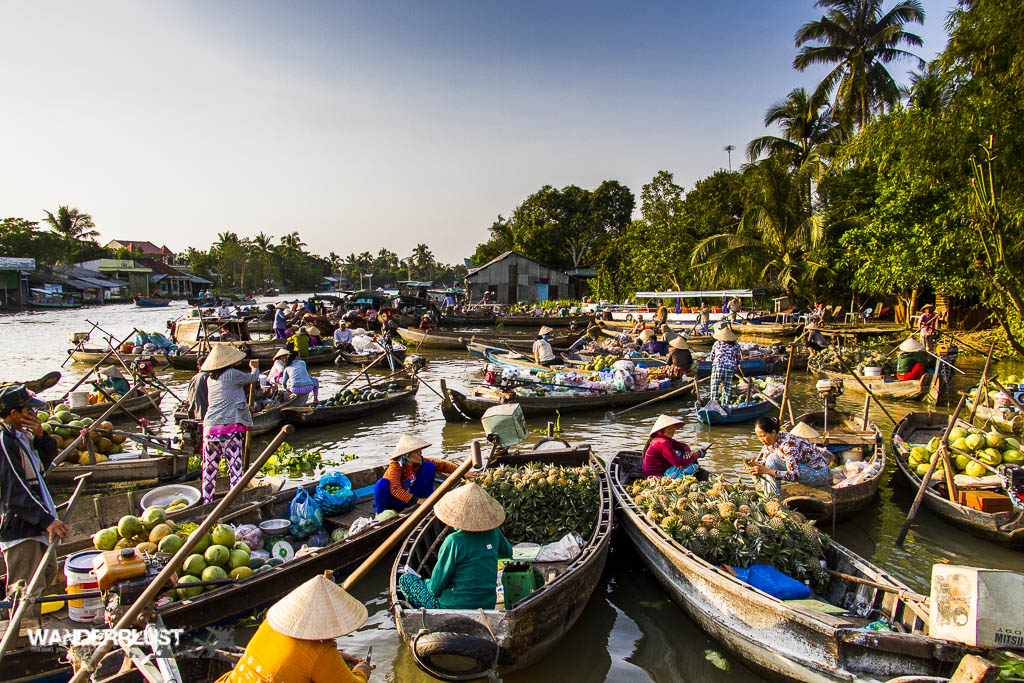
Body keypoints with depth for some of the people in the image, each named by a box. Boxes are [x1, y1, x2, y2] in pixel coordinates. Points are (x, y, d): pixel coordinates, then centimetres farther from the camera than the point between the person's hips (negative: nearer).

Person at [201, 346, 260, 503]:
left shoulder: (210, 380, 15)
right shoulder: (232, 374, -4)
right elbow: (253, 378, 12)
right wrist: (255, 367, 33)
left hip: (209, 428, 6)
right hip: (230, 427, -6)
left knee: (209, 469, 13)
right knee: (235, 467, -2)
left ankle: (206, 503, 19)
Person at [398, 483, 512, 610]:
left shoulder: (454, 541, -21)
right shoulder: (493, 533, -5)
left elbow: (435, 587, -13)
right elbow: (508, 552, 18)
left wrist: (428, 583, 9)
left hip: (455, 608, -6)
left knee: (405, 578, 10)